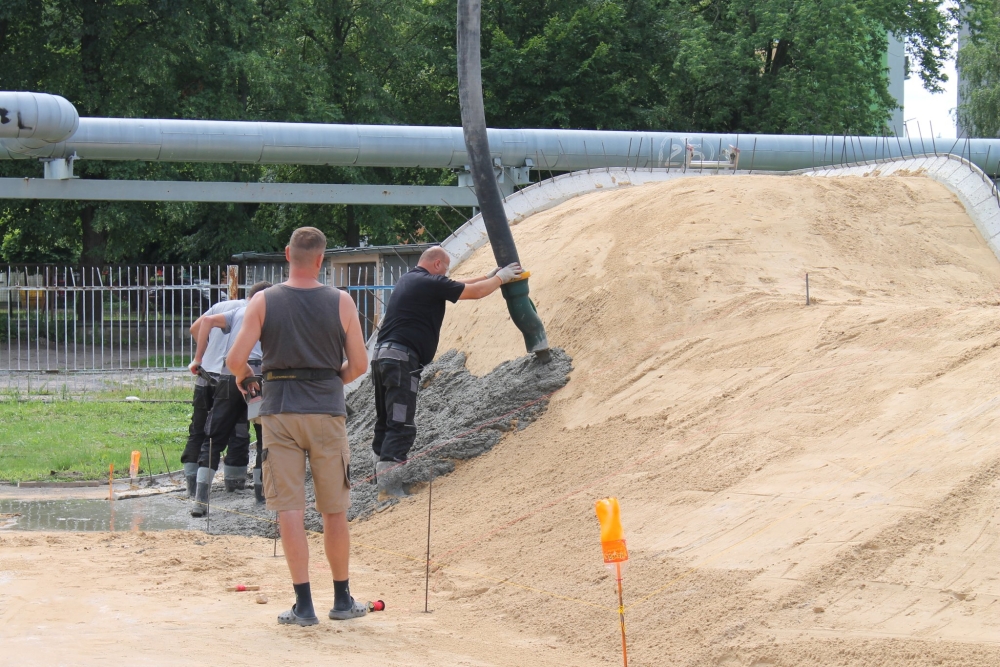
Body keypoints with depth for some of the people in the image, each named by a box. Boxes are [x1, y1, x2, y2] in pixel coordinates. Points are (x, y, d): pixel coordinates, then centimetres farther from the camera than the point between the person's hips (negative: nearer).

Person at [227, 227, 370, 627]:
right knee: (334, 511, 11)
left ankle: (304, 605, -2)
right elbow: (359, 364, 1)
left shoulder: (263, 302, -3)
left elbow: (235, 359, -9)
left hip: (279, 411, 0)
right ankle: (342, 600, 20)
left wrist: (243, 377, 14)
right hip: (327, 411, 0)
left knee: (290, 508, 1)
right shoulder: (341, 303, -2)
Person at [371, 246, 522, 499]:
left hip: (382, 355, 10)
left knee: (385, 424, 13)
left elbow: (456, 286, 30)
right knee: (400, 426, -11)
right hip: (401, 359, -10)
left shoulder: (407, 279, 20)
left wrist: (488, 277, 33)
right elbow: (475, 292, -2)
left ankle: (381, 480, 15)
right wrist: (500, 278, 15)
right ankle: (390, 488, -15)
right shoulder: (430, 283, -8)